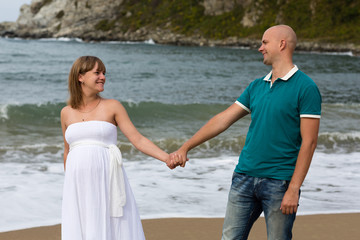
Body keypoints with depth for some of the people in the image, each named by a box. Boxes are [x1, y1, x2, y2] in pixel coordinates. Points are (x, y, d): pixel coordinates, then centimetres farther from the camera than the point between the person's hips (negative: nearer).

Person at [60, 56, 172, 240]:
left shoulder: (112, 106, 4)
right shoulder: (67, 112, 11)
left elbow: (138, 140, -1)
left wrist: (167, 157, -13)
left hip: (107, 183, -2)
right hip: (79, 187, 2)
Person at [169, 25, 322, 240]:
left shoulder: (305, 87, -8)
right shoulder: (257, 86, 13)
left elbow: (309, 142, -12)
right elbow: (222, 120, 14)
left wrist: (294, 189, -16)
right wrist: (185, 148, 11)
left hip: (279, 181, -6)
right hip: (245, 177, 6)